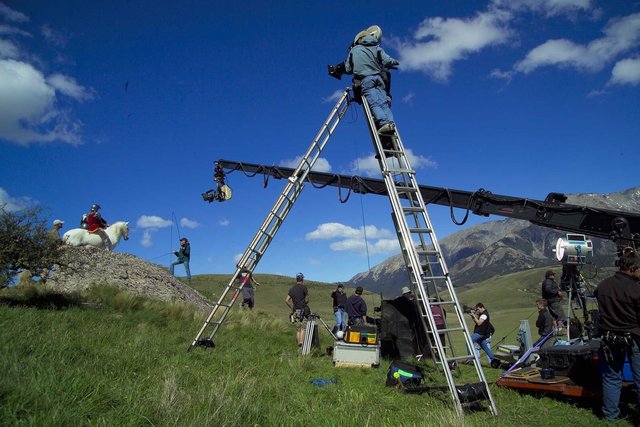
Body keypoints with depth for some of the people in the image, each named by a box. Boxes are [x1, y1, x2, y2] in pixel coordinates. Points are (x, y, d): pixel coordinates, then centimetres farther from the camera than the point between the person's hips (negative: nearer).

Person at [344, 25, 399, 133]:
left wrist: (356, 69, 36)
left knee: (375, 103, -15)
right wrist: (394, 62, 23)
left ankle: (384, 122, -33)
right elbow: (387, 61, 0)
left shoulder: (354, 50, 13)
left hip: (365, 81, -2)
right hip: (378, 79, 2)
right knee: (384, 103, 1)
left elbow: (347, 69, 14)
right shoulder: (377, 48, 13)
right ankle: (390, 121, -18)